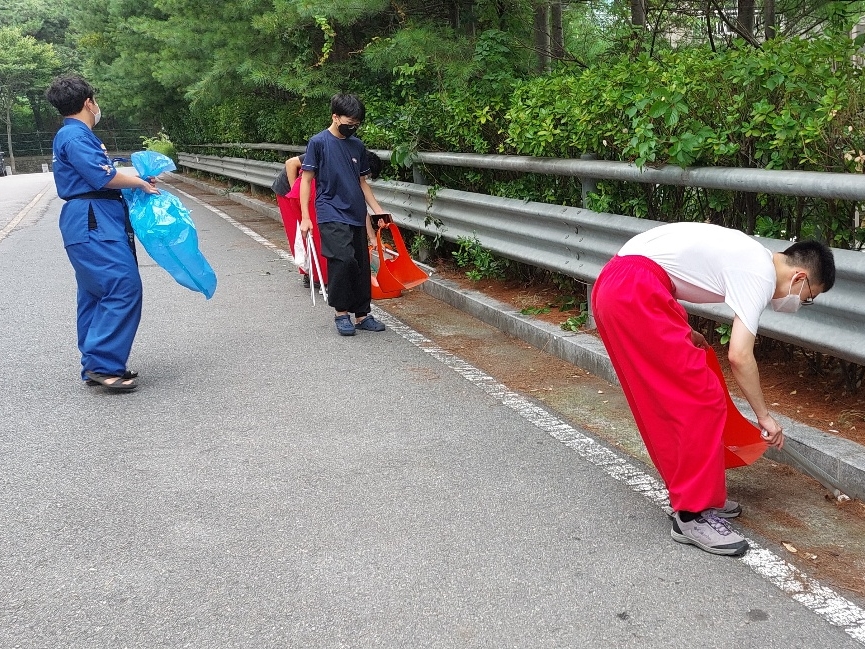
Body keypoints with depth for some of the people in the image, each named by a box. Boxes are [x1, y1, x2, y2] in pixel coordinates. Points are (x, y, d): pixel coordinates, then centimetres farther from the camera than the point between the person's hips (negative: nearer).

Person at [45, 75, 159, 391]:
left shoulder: (77, 135, 21)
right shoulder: (75, 136, -12)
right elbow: (104, 177, -20)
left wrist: (136, 182, 12)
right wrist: (141, 183, -6)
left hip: (93, 223, 11)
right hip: (93, 223, -11)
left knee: (96, 294, 11)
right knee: (123, 288, -15)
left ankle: (95, 366, 16)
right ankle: (103, 363, -15)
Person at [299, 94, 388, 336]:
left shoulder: (357, 146, 11)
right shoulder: (318, 142, -4)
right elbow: (306, 180, -4)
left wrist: (377, 210, 11)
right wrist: (305, 216, -9)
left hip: (357, 216, 6)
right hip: (331, 214, -6)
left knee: (362, 264, 7)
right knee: (343, 259, -20)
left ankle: (362, 315, 18)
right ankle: (341, 312, -4)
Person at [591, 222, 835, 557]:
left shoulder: (747, 256, 23)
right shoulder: (761, 273, -4)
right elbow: (739, 356, -10)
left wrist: (681, 334, 27)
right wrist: (764, 415, 2)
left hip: (613, 286, 10)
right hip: (635, 292, -10)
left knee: (668, 400, 17)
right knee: (701, 401, -5)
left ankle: (690, 492, 27)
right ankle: (692, 514, 3)